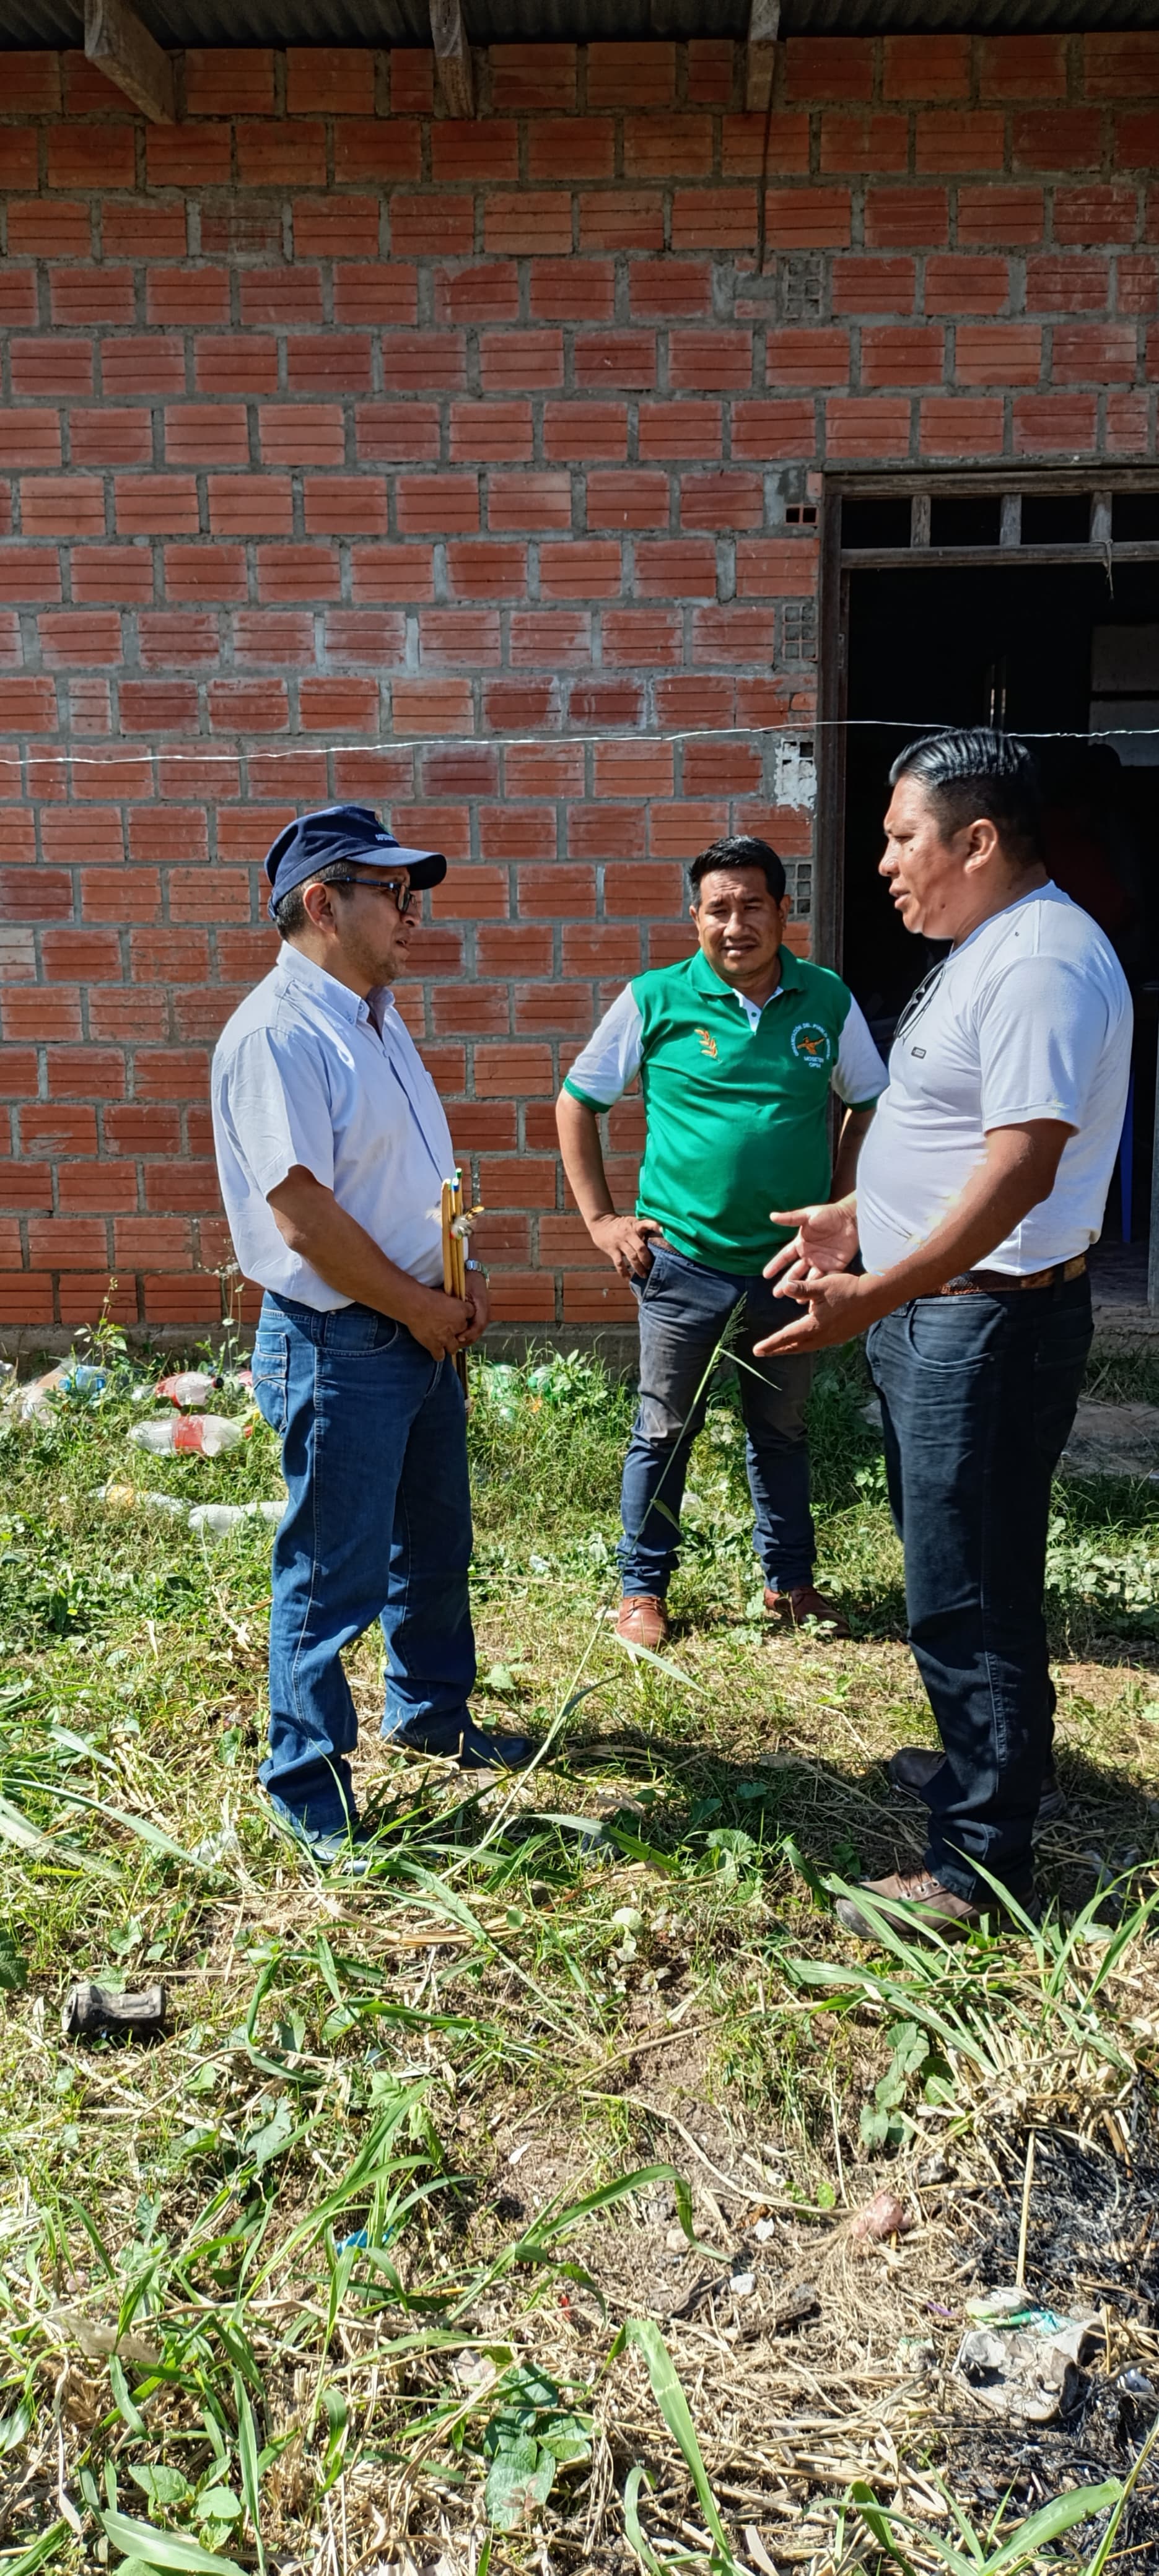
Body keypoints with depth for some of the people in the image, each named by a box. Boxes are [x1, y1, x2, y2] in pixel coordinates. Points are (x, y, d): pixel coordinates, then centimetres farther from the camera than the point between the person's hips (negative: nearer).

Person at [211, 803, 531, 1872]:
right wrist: (421, 1310, -14)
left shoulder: (377, 1017, 11)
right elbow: (306, 1217, -24)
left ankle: (432, 1711, 43)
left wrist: (466, 1279, 4)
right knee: (333, 1574, 3)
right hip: (336, 1344, -9)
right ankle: (310, 1792, 19)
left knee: (436, 1544, 22)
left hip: (426, 1330, 9)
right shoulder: (276, 1032, -19)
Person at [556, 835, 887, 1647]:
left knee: (783, 1431, 17)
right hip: (682, 1261, -2)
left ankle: (790, 1579, 32)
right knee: (665, 1431, 8)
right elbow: (577, 1102, 2)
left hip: (792, 1262, 2)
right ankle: (643, 1587, 23)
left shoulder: (828, 1000, 0)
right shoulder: (656, 1000, -6)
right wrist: (600, 1219, -2)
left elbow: (871, 1105, 13)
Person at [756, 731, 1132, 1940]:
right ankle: (993, 1759, 41)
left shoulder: (1042, 965, -21)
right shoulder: (985, 949, 13)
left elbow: (1018, 1171, -29)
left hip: (988, 1318, -11)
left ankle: (983, 1861, 10)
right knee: (954, 1566, 22)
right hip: (930, 1307, 11)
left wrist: (873, 1296, -33)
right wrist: (856, 1216, 26)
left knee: (968, 1591, -2)